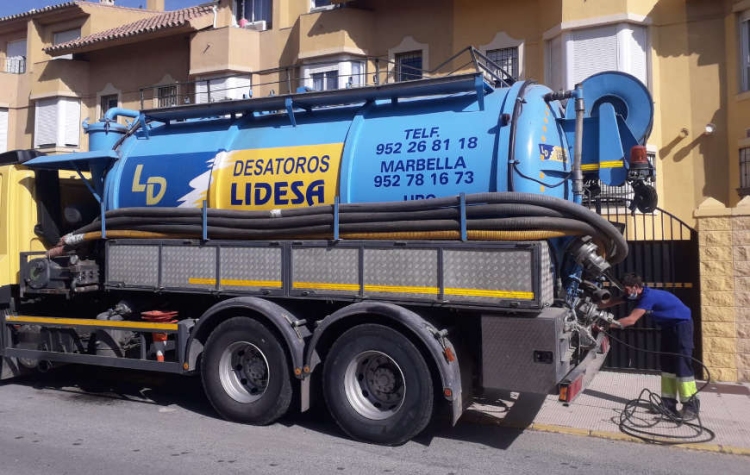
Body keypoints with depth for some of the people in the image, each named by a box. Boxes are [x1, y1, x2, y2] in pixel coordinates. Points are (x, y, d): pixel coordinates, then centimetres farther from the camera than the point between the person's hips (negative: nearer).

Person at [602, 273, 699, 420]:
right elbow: (615, 301, 7)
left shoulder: (648, 296, -31)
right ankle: (669, 403, 10)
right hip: (668, 326, 9)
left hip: (681, 324, -9)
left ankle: (691, 406, -8)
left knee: (682, 364, -12)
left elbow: (631, 320, -36)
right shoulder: (637, 294, -4)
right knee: (667, 363, 6)